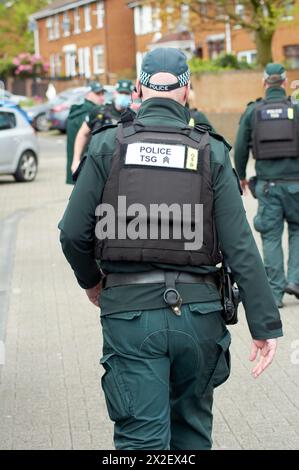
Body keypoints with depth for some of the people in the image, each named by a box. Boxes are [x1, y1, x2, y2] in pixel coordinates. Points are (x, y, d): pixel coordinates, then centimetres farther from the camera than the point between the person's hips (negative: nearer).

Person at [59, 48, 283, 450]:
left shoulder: (108, 146, -1)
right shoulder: (211, 152, -1)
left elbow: (73, 233, -3)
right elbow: (240, 247, -6)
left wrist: (91, 281, 17)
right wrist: (266, 325, -3)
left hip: (129, 311, -1)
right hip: (198, 312, 1)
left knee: (142, 438, 1)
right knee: (191, 428, 22)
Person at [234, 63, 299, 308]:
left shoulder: (253, 111, 2)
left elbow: (240, 147, 6)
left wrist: (241, 175, 20)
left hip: (267, 184, 1)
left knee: (271, 236, 7)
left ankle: (276, 292, 7)